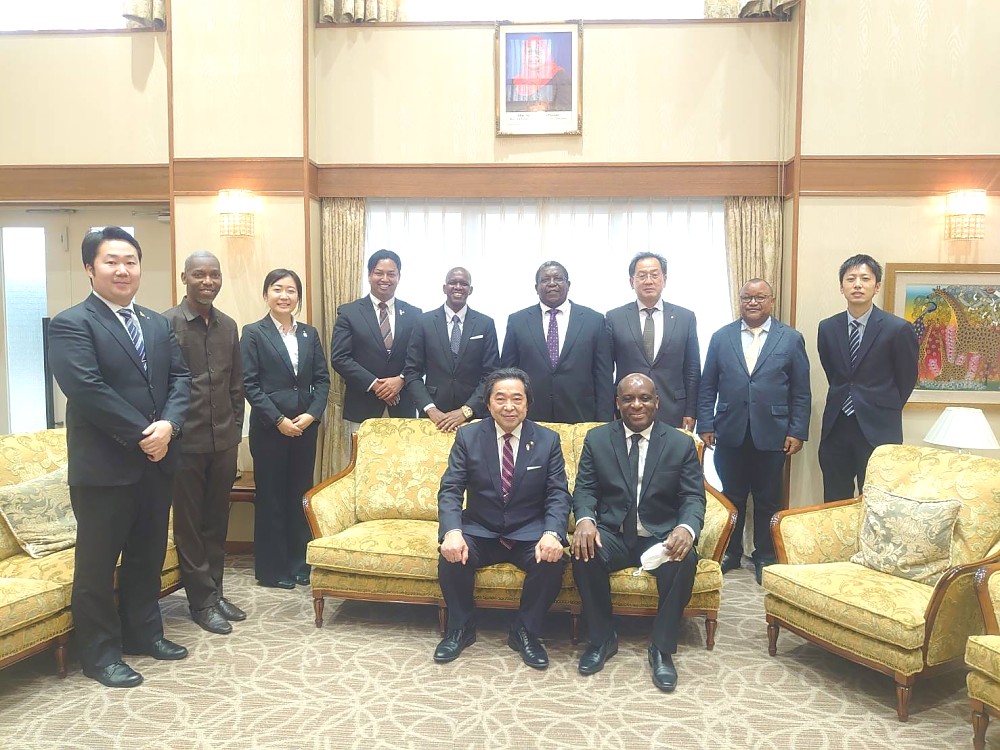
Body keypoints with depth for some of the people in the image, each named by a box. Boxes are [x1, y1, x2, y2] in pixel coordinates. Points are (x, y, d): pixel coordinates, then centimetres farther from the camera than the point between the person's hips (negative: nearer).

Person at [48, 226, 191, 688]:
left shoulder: (158, 324, 13)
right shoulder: (71, 324, -9)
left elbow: (179, 377, 6)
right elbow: (87, 390, -19)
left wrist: (168, 425, -12)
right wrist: (140, 435, -18)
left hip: (156, 461, 7)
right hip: (103, 467, -6)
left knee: (148, 556, 17)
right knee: (97, 564, 7)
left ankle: (143, 633, 33)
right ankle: (100, 655, 21)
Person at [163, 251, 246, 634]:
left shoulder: (228, 326, 9)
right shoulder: (167, 324, -8)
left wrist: (235, 429, 10)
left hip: (224, 441, 5)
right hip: (186, 442, -5)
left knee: (217, 521, 14)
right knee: (189, 524, 6)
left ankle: (215, 592, 27)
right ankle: (201, 601, 17)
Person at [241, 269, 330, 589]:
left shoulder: (310, 334, 10)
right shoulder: (253, 333, -3)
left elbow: (322, 379, 7)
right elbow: (249, 384, -8)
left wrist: (312, 414, -8)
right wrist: (278, 420, -14)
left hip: (305, 426, 4)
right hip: (269, 428, -4)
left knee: (301, 495, 10)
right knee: (270, 497, 5)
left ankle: (300, 563, 23)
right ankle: (272, 569, 16)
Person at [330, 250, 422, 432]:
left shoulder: (413, 314, 8)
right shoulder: (348, 312, 1)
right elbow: (339, 357, -5)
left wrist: (401, 379, -13)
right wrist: (374, 384, -13)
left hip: (402, 408, 2)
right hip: (362, 409, -2)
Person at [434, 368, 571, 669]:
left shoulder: (548, 440, -2)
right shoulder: (467, 437, -2)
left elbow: (558, 495, -6)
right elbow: (450, 491, -7)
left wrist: (552, 534, -27)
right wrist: (452, 532, -28)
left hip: (529, 534, 0)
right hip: (479, 532, 0)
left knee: (552, 560, -29)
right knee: (451, 556, -28)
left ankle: (525, 631, -3)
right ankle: (461, 627, 1)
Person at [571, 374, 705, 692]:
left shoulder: (681, 444, 2)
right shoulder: (596, 439, 4)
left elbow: (693, 497, -2)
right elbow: (584, 489, 2)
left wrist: (686, 528, -26)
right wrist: (585, 519, -22)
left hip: (660, 536, 0)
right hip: (611, 534, 1)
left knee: (685, 560, -32)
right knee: (584, 553, -31)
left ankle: (662, 647, -11)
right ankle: (602, 639, -7)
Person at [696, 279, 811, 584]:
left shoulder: (791, 339, 2)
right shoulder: (721, 337, 5)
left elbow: (801, 392, 2)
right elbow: (707, 387, 5)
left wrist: (797, 432, -5)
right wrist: (705, 426, -2)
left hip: (771, 435, -1)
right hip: (730, 433, 1)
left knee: (767, 500, 10)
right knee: (732, 497, 11)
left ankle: (765, 557, 25)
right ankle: (731, 553, 26)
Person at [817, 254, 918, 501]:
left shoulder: (898, 328, -8)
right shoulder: (827, 328, 4)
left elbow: (907, 377, 3)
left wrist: (886, 410, 11)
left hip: (878, 429, -3)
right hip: (835, 427, 4)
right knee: (834, 504, 10)